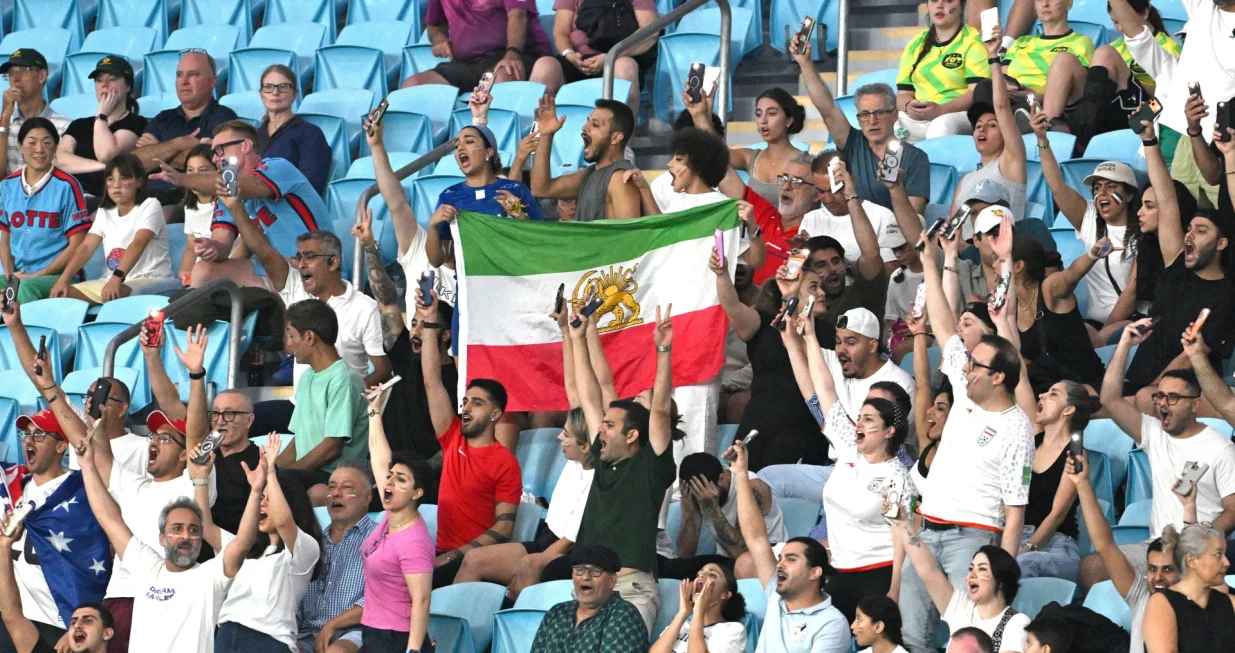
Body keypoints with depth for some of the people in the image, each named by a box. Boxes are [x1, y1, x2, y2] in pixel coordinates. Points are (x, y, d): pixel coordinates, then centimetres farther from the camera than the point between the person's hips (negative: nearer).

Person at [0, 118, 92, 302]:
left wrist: (36, 275, -9)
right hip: (19, 276, 4)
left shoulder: (66, 186, -3)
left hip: (58, 275, -4)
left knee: (27, 287, -37)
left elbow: (76, 244, -5)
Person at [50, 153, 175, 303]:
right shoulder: (104, 212, 14)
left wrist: (117, 278, -36)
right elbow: (86, 247, 4)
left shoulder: (149, 206, -5)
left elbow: (138, 244, -21)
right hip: (112, 280, 6)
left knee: (115, 295, -39)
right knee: (60, 294, -12)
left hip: (150, 279, -6)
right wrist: (63, 279, -12)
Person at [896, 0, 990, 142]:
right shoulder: (916, 45, 19)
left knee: (941, 126, -40)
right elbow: (903, 93, 17)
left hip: (961, 115, -4)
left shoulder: (973, 42, 2)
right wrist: (909, 107, -8)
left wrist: (940, 110, -23)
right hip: (917, 118, 4)